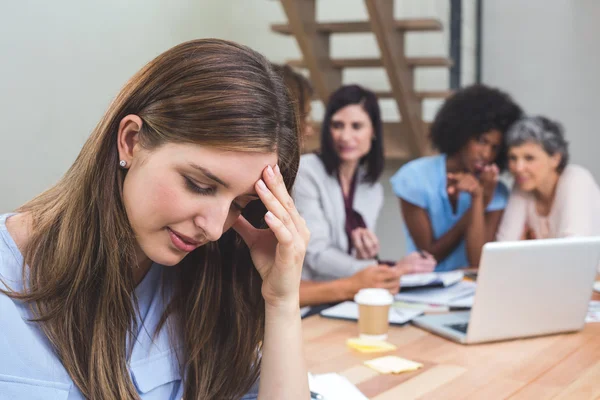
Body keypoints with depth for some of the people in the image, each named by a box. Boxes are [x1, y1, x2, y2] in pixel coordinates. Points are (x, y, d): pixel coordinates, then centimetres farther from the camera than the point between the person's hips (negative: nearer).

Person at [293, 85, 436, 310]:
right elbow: (316, 255, -16)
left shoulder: (373, 189, 10)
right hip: (305, 300, -5)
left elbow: (358, 266, 11)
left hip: (347, 298, 5)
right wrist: (390, 270, -21)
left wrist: (368, 258, -11)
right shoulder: (306, 171, -8)